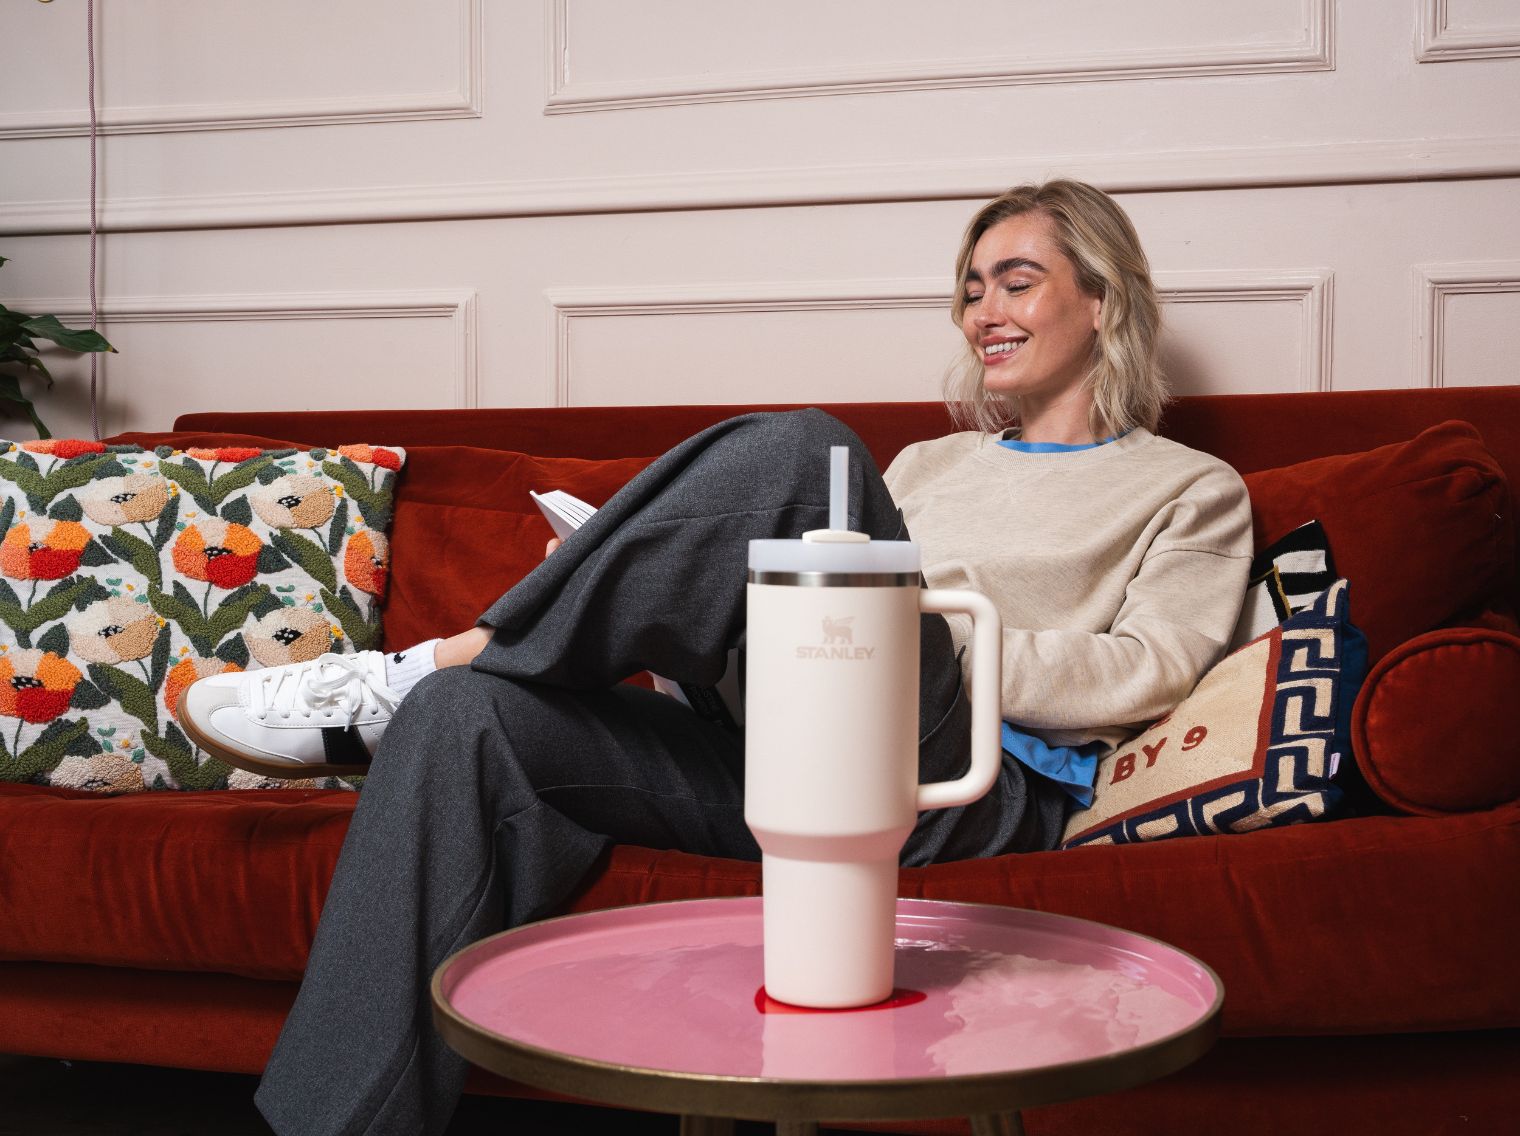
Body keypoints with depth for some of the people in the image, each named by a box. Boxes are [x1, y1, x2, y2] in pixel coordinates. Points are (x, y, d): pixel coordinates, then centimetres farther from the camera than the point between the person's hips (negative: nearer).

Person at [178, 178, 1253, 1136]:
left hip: (983, 791, -5)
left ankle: (428, 664, -16)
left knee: (800, 450, -26)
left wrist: (936, 632, -8)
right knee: (466, 719, -19)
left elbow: (1150, 674, 1)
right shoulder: (932, 461, 33)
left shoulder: (1194, 490, 18)